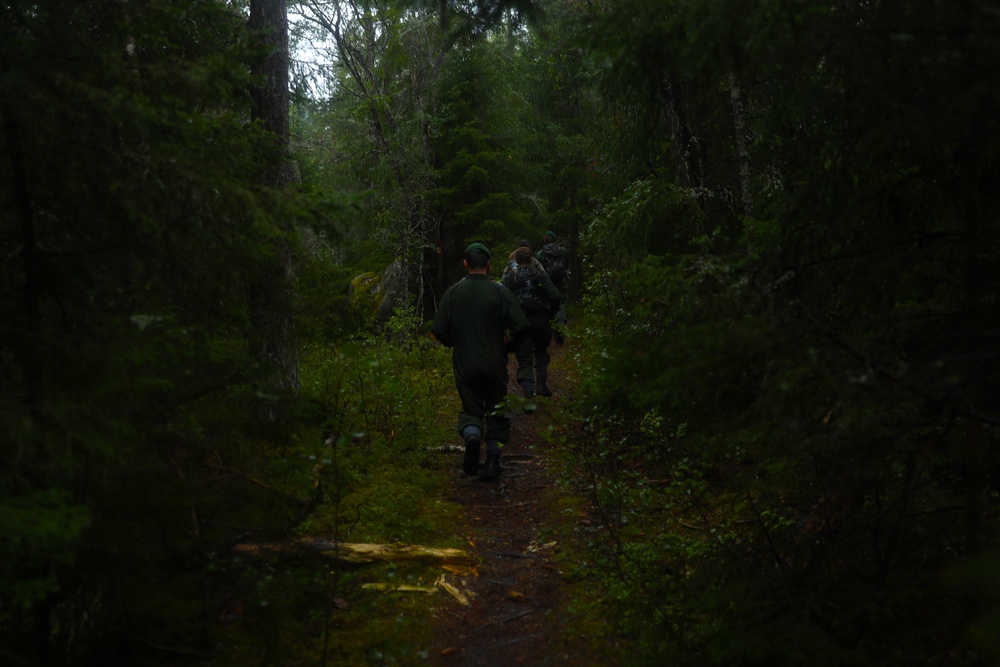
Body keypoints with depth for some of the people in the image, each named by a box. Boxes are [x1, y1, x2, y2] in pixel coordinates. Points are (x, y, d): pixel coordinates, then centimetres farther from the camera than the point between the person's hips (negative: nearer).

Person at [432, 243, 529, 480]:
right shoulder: (499, 291, -7)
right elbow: (521, 326, -12)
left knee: (471, 410, 12)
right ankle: (493, 460, 12)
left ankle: (472, 436, -19)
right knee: (496, 411, 14)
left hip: (464, 365, 1)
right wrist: (509, 347, 7)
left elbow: (438, 330, -3)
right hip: (495, 363, -1)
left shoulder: (452, 292, -3)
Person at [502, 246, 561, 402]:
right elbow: (554, 296, -6)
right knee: (541, 352, 26)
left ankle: (528, 393, -11)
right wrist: (551, 313, 9)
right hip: (539, 320, 1)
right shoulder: (540, 274, 2)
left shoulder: (509, 277, 1)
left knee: (524, 360, 4)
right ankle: (541, 384, 17)